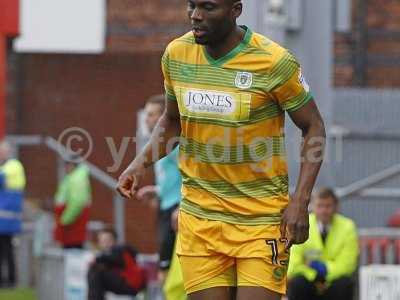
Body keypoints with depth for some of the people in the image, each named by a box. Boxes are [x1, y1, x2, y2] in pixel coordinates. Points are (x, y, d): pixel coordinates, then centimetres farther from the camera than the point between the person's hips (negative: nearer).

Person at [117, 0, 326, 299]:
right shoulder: (176, 54, 1)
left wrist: (300, 201, -12)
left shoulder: (274, 62, -13)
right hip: (199, 217, 4)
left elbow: (313, 127, -3)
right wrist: (141, 162, 0)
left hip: (262, 220, -4)